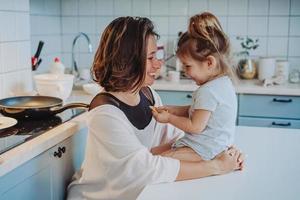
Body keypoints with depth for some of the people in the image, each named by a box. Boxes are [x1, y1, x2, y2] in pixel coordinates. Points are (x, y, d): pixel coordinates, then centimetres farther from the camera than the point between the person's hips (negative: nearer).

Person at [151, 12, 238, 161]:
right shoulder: (223, 82, 9)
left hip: (204, 151, -11)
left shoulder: (207, 91, -23)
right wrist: (171, 109, 9)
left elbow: (195, 126, -20)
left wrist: (169, 118, -7)